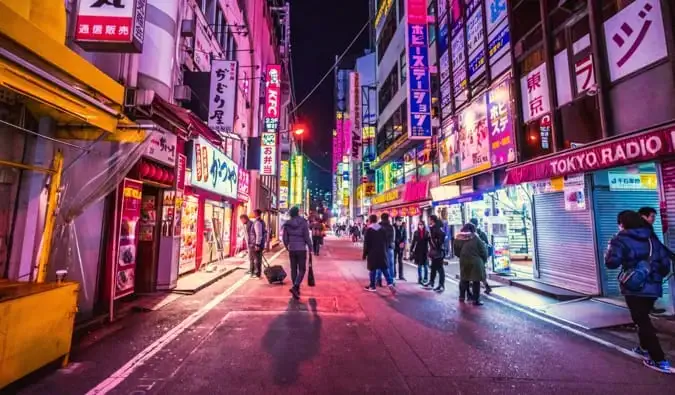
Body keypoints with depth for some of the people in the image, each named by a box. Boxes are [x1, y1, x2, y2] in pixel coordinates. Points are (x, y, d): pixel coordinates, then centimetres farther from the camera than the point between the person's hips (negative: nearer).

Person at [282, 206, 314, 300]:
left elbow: (285, 238, 3)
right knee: (302, 270, 4)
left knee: (293, 269, 13)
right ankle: (295, 287, -14)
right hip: (301, 249, -3)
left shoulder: (287, 224, 0)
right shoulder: (303, 222, -10)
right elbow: (307, 237, -11)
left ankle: (297, 289, 20)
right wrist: (310, 248, 1)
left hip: (291, 250, 4)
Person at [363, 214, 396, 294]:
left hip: (372, 253, -4)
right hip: (382, 252, 4)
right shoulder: (382, 229, 8)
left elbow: (366, 243, -7)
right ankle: (390, 283, -8)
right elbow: (386, 241, 10)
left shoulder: (368, 230, -6)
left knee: (373, 269, 4)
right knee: (385, 268, 6)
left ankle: (372, 286, 11)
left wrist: (365, 254, 0)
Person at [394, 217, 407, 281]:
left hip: (401, 246, 2)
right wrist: (392, 243, -14)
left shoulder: (403, 228, 4)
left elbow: (405, 236, 1)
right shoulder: (393, 227, -4)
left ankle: (401, 275, 13)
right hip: (394, 246, -2)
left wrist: (403, 242, -15)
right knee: (394, 261, 4)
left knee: (400, 261, 8)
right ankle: (393, 274, 13)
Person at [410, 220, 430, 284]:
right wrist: (411, 250, 1)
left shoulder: (427, 233, -2)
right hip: (418, 251, 1)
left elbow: (429, 241, -3)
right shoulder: (416, 232, 1)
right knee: (419, 266, 6)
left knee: (425, 266, 5)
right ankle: (420, 279, 12)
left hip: (425, 251, -1)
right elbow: (413, 242, 3)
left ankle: (425, 279, 17)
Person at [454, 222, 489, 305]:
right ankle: (476, 299, 6)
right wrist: (484, 260, 11)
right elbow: (483, 251, -5)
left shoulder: (458, 238, 1)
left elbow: (456, 251, 6)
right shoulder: (475, 238, -10)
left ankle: (462, 296, 25)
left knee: (464, 279, 17)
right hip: (475, 262, -4)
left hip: (464, 262, 4)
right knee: (476, 281, 4)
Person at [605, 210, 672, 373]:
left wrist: (610, 249, 0)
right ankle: (645, 348, 37)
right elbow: (666, 262, 11)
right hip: (653, 287, 7)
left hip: (635, 288, -7)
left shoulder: (621, 239, -11)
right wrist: (658, 277, 26)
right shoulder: (652, 237, 8)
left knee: (642, 322, 1)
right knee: (643, 318, 24)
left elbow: (612, 262, -18)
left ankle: (660, 361, 3)